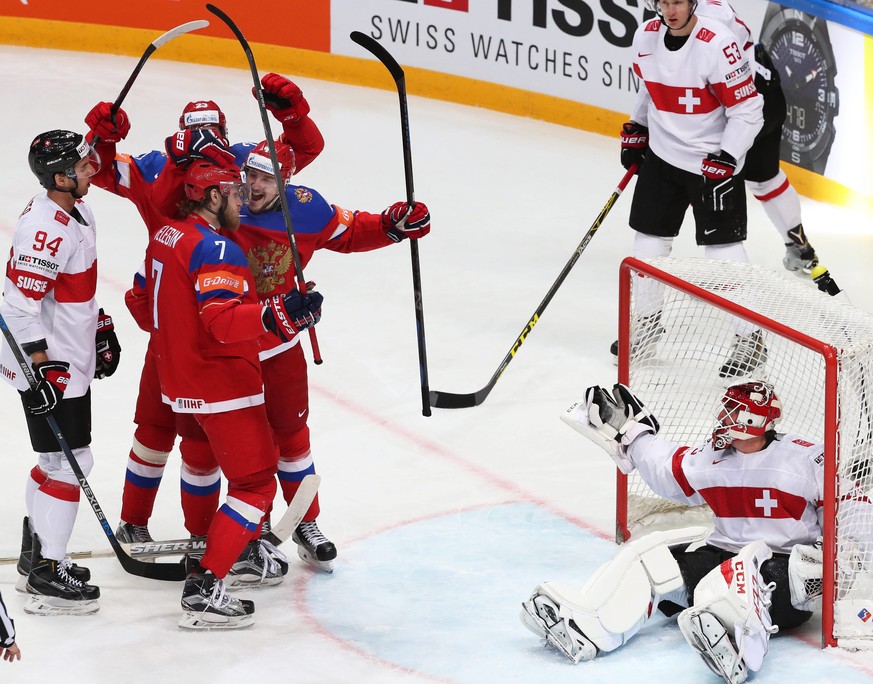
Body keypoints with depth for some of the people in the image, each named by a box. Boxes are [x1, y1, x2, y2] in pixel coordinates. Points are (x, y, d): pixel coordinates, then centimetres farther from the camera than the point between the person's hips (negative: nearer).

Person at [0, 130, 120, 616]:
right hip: (50, 368, -11)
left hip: (71, 361, 11)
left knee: (59, 460, 20)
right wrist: (41, 366, -26)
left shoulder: (77, 210, 7)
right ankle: (48, 577, -1)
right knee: (70, 462, -7)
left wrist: (99, 327, 24)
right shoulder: (45, 229, -25)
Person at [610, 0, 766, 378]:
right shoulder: (646, 36, -3)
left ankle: (751, 338, 2)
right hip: (662, 153, 6)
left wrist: (725, 161, -24)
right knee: (649, 238, 11)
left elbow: (747, 110, -19)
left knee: (723, 246, -7)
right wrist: (636, 131, 14)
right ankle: (648, 321, 31)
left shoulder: (718, 45, -24)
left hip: (715, 159, -6)